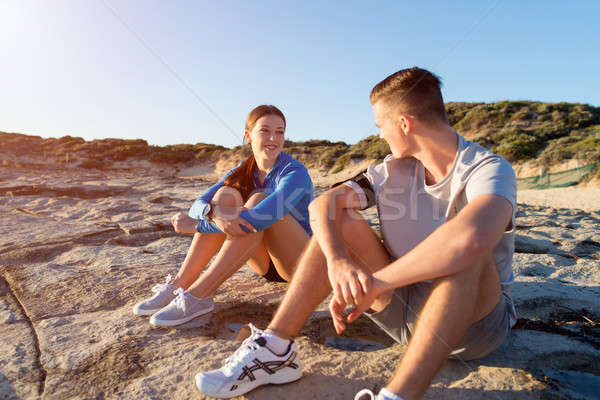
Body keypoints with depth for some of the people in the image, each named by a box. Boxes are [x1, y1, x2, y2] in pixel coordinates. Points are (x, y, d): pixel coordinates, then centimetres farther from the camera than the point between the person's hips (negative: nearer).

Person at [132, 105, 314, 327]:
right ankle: (179, 285, -20)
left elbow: (262, 217, -35)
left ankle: (199, 295, -33)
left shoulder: (295, 173, -17)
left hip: (303, 262, -5)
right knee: (225, 195, -16)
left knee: (259, 201, -30)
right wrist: (215, 214, -37)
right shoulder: (244, 171, 1)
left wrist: (196, 225, -29)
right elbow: (199, 204, -11)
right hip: (267, 263, 5)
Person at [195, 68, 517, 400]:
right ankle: (276, 351, -16)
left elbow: (471, 238, -42)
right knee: (339, 222, -12)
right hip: (404, 306, 4)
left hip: (477, 318, -4)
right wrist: (337, 261, -32)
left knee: (466, 252, -35)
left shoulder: (489, 169, -18)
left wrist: (373, 284, -34)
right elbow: (322, 205, -13)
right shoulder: (393, 169, -1)